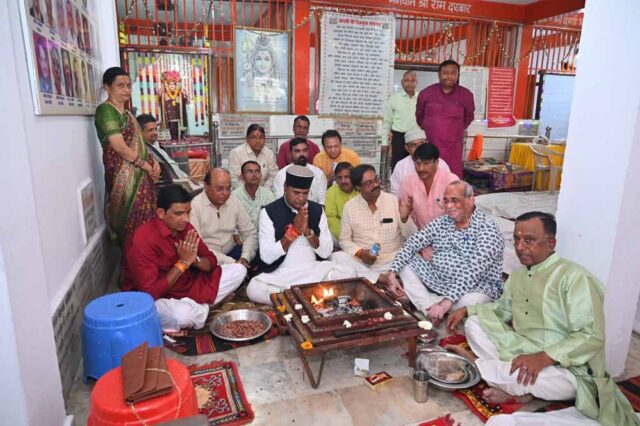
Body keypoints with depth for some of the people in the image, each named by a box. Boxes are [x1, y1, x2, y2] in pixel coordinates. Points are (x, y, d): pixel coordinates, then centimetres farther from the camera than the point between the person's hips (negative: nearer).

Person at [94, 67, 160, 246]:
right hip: (125, 179, -9)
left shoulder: (127, 113, 19)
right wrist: (147, 166, -10)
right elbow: (120, 148, -18)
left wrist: (153, 162, 1)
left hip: (141, 177, 9)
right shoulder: (106, 110, -9)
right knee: (132, 231, -3)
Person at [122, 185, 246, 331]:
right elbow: (150, 293, -27)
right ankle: (198, 308, -7)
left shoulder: (185, 227, -3)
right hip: (157, 299, -7)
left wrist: (194, 260, -20)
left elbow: (211, 262, 3)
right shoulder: (142, 240, -24)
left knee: (238, 270, -3)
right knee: (182, 314, -42)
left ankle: (194, 307, -10)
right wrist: (183, 263, -25)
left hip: (188, 287, 7)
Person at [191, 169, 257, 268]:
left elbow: (250, 233, 4)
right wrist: (232, 263, -25)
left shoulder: (235, 203, 2)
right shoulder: (195, 206, -14)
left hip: (231, 252, 6)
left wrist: (245, 258, -15)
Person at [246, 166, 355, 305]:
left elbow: (326, 252, -1)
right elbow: (266, 257, -14)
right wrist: (294, 230, -20)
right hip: (280, 275, -2)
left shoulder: (317, 210, 3)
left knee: (349, 274, -18)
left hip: (314, 271, 3)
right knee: (253, 288, -30)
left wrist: (307, 231, -17)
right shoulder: (269, 212, -8)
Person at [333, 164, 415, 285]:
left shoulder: (393, 201, -2)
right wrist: (359, 252, -16)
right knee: (337, 257, -26)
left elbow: (412, 237, -3)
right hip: (362, 261, 2)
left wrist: (405, 218, -23)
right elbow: (344, 240, 3)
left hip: (392, 261, -1)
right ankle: (380, 278, -22)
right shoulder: (349, 206, -1)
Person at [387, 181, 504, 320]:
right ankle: (432, 311, -19)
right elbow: (412, 244, 1)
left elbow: (475, 270, -28)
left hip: (475, 287, -6)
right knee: (405, 265, -6)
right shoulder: (441, 222, 3)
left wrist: (447, 301, -37)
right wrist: (393, 273, -13)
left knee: (469, 301, -38)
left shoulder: (487, 228, -17)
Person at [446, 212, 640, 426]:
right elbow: (502, 308, 20)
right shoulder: (518, 275, 7)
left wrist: (543, 357, -33)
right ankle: (514, 386, -13)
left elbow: (592, 336, -24)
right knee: (473, 324, -6)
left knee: (520, 377, -37)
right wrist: (467, 310, 5)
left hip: (564, 368, -8)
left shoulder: (574, 277, -19)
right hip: (520, 352, 8)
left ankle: (486, 371, -3)